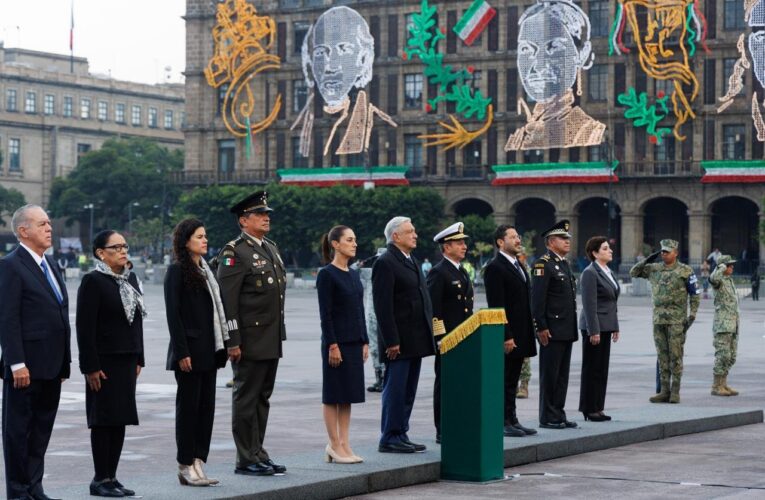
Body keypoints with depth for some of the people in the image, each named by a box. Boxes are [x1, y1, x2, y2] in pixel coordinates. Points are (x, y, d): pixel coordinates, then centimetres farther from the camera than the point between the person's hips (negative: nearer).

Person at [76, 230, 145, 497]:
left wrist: (138, 359, 13)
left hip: (127, 360, 7)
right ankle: (100, 480, 4)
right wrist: (90, 366, -17)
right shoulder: (92, 281, -11)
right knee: (104, 420, -2)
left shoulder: (130, 278, 12)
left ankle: (111, 477, 15)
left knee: (120, 419, 9)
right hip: (104, 362, -7)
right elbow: (85, 327, -14)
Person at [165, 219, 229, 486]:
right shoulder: (177, 271, -8)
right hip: (189, 350, -8)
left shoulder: (206, 270, 15)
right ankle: (186, 466, 5)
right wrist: (182, 352, -18)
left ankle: (198, 462, 12)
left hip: (209, 351, 8)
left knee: (206, 406, 7)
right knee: (188, 406, -1)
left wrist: (221, 347, 11)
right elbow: (173, 313, -12)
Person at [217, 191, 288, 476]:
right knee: (246, 399, -1)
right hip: (249, 342, -8)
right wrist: (232, 341, -19)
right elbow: (227, 300, -16)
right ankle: (247, 460, 4)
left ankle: (258, 455, 21)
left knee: (262, 399, 13)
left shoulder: (271, 249, 16)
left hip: (272, 340, 8)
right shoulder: (234, 253, -11)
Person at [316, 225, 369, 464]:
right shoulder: (326, 274, -10)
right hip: (337, 341, -7)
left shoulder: (354, 274, 12)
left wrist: (365, 342, 12)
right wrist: (332, 345, -17)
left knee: (348, 395, 9)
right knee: (333, 394, 0)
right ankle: (335, 445, 5)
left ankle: (344, 444, 14)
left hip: (354, 342, 7)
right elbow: (325, 314, -13)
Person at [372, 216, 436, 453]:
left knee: (408, 391, 11)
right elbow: (383, 306, -16)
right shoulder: (385, 263, -11)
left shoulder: (412, 261, 17)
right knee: (395, 390, -4)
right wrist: (391, 341, -19)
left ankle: (400, 436, 16)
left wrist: (428, 334, 14)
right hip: (398, 340, -9)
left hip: (416, 340, 9)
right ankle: (389, 439, 2)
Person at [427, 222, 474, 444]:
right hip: (446, 338, -8)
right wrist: (440, 337, -19)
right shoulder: (438, 272, -10)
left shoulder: (462, 272, 18)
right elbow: (433, 309, -15)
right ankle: (443, 432, 1)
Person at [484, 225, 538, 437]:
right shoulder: (495, 268, -12)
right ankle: (503, 422, 1)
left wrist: (527, 336, 16)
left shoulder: (518, 265, 17)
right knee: (504, 380, -3)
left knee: (512, 380, 12)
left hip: (520, 335, 9)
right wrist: (506, 336, -21)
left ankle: (512, 420, 17)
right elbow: (497, 306, -17)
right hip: (507, 335, -9)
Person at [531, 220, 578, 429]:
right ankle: (548, 417, 2)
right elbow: (537, 299, -16)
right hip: (552, 331, -9)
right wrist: (541, 327, -20)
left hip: (567, 331, 9)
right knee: (549, 375, -3)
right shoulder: (543, 264, -11)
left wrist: (572, 328, 18)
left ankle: (559, 415, 16)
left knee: (562, 375, 11)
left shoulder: (564, 264, 17)